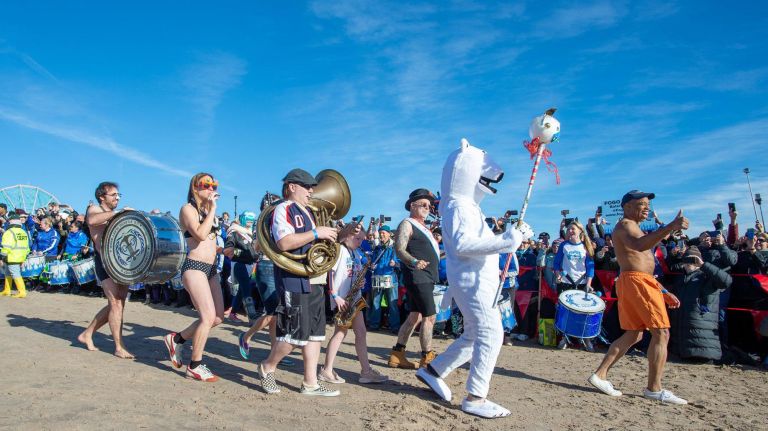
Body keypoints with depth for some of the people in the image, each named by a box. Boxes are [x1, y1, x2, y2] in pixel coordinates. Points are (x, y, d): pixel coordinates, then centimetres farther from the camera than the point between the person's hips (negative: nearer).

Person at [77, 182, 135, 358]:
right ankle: (119, 347, -6)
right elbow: (92, 220, -22)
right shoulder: (94, 209, 2)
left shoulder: (117, 215, 23)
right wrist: (117, 212, -22)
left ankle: (87, 334, 27)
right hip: (104, 260, -7)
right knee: (116, 303, -11)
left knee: (116, 304, 11)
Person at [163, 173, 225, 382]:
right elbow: (200, 234, -22)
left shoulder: (209, 211, 18)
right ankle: (195, 366, 0)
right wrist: (212, 209, -15)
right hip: (194, 266, -8)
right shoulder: (188, 209, -5)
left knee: (218, 317, 5)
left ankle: (177, 339, 23)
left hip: (211, 268, 9)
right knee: (208, 316, -14)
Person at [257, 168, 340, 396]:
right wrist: (316, 233, -19)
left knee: (315, 332, 8)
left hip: (314, 280, 9)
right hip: (293, 280, -9)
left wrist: (330, 235, 13)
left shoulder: (308, 212, 21)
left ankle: (310, 383, 15)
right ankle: (267, 368, 17)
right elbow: (284, 243, -23)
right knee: (295, 333, -7)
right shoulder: (283, 209, -8)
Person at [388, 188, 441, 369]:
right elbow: (399, 250, -20)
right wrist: (414, 262, -36)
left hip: (427, 278, 10)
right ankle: (427, 358, -2)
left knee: (414, 317, 10)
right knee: (429, 317, -9)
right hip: (418, 277, -10)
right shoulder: (407, 224, -8)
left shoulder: (422, 227, 20)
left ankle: (397, 355, 14)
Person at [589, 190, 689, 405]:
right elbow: (640, 245, -32)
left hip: (633, 282, 10)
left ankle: (600, 374, 11)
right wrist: (671, 226, -39)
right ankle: (654, 388, -3)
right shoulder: (625, 224, -7)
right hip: (636, 282, -10)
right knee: (661, 332, -7)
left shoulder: (633, 227, 26)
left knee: (633, 335, 11)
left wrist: (664, 292, 24)